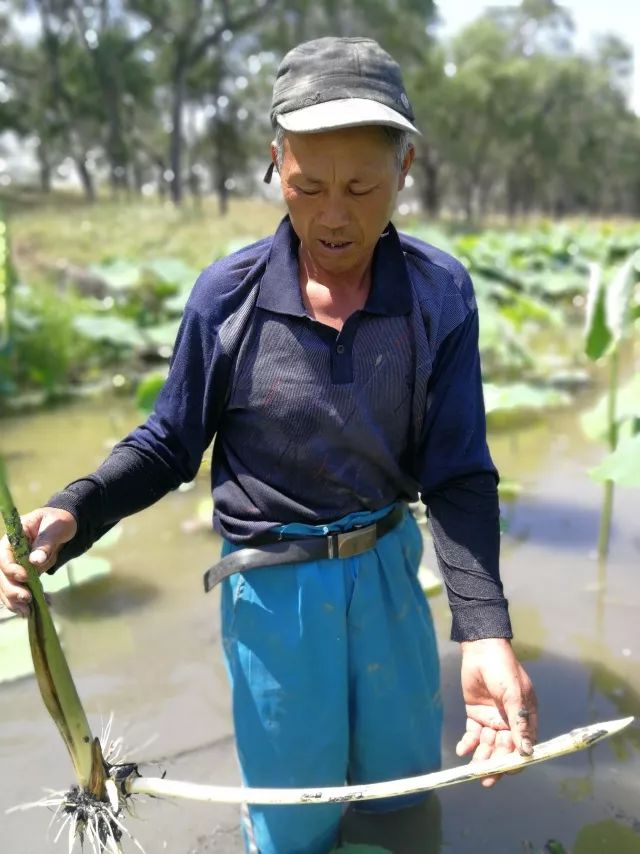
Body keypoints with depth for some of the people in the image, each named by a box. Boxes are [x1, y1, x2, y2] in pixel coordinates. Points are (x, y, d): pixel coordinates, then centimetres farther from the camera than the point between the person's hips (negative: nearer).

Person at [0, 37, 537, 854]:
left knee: (402, 776, 25)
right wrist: (70, 512, -25)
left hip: (388, 563, 2)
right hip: (272, 579, -2)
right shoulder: (228, 294, -17)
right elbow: (167, 444, -6)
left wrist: (484, 630, -25)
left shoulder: (441, 291, -13)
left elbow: (458, 472, -12)